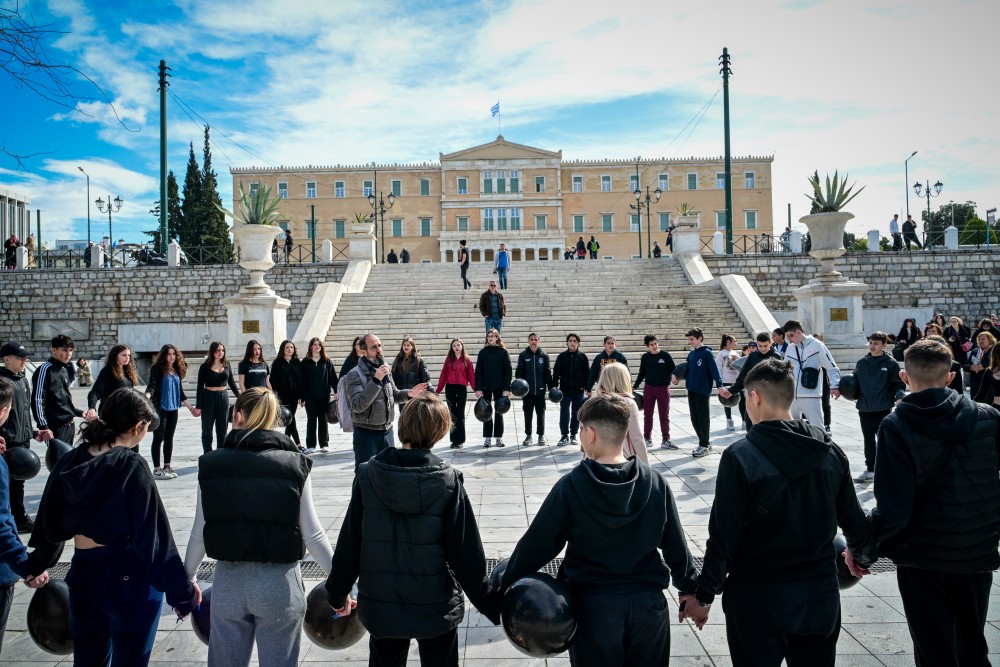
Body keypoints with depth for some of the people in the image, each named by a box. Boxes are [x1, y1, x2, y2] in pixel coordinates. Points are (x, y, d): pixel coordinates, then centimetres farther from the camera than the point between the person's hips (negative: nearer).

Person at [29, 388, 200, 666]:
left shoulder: (69, 461, 0)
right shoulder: (132, 466, -17)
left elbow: (49, 523, 10)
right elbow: (153, 535, -18)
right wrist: (182, 590, -12)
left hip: (83, 575, 6)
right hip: (130, 579, -6)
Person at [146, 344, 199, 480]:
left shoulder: (177, 370, 11)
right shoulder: (158, 369, -7)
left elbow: (181, 392, 17)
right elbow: (151, 386, -19)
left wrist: (192, 408, 19)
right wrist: (146, 398, -39)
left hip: (173, 409, 6)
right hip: (160, 409, -6)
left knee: (169, 438, 11)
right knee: (158, 438, -2)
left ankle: (167, 467, 19)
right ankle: (157, 470, 2)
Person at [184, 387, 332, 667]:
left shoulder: (211, 464, -4)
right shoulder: (295, 465, -9)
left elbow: (200, 534, 1)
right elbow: (312, 534, -8)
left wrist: (187, 578, 19)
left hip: (228, 582, 2)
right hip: (279, 583, -1)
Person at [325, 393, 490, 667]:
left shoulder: (368, 475, -10)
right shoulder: (448, 481, -16)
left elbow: (348, 542, -4)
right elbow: (466, 552, -13)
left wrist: (337, 593, 11)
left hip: (380, 606, 2)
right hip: (436, 608, -1)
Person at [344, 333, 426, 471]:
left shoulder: (386, 369, 5)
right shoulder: (355, 374, -14)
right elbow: (357, 406, -25)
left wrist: (408, 393, -2)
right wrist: (376, 380, -30)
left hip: (387, 430, 6)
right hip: (366, 433, -6)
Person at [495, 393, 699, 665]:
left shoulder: (571, 486, -15)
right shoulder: (655, 483, -6)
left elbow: (537, 544, -9)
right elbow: (675, 544, 3)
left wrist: (505, 589, 3)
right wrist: (689, 587, 19)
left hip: (593, 604, -2)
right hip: (648, 601, 2)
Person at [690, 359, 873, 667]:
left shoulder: (740, 456, -18)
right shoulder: (830, 451, -4)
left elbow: (723, 536, -16)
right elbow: (854, 520, 6)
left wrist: (704, 595, -4)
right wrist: (861, 553, 28)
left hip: (758, 598, -4)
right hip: (820, 594, 4)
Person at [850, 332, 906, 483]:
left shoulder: (891, 364, -3)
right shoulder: (861, 363, 9)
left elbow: (899, 385, -2)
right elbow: (855, 382, 13)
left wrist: (899, 397, -19)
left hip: (883, 409, -4)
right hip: (864, 408, 4)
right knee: (868, 440, 14)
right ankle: (869, 469, 25)